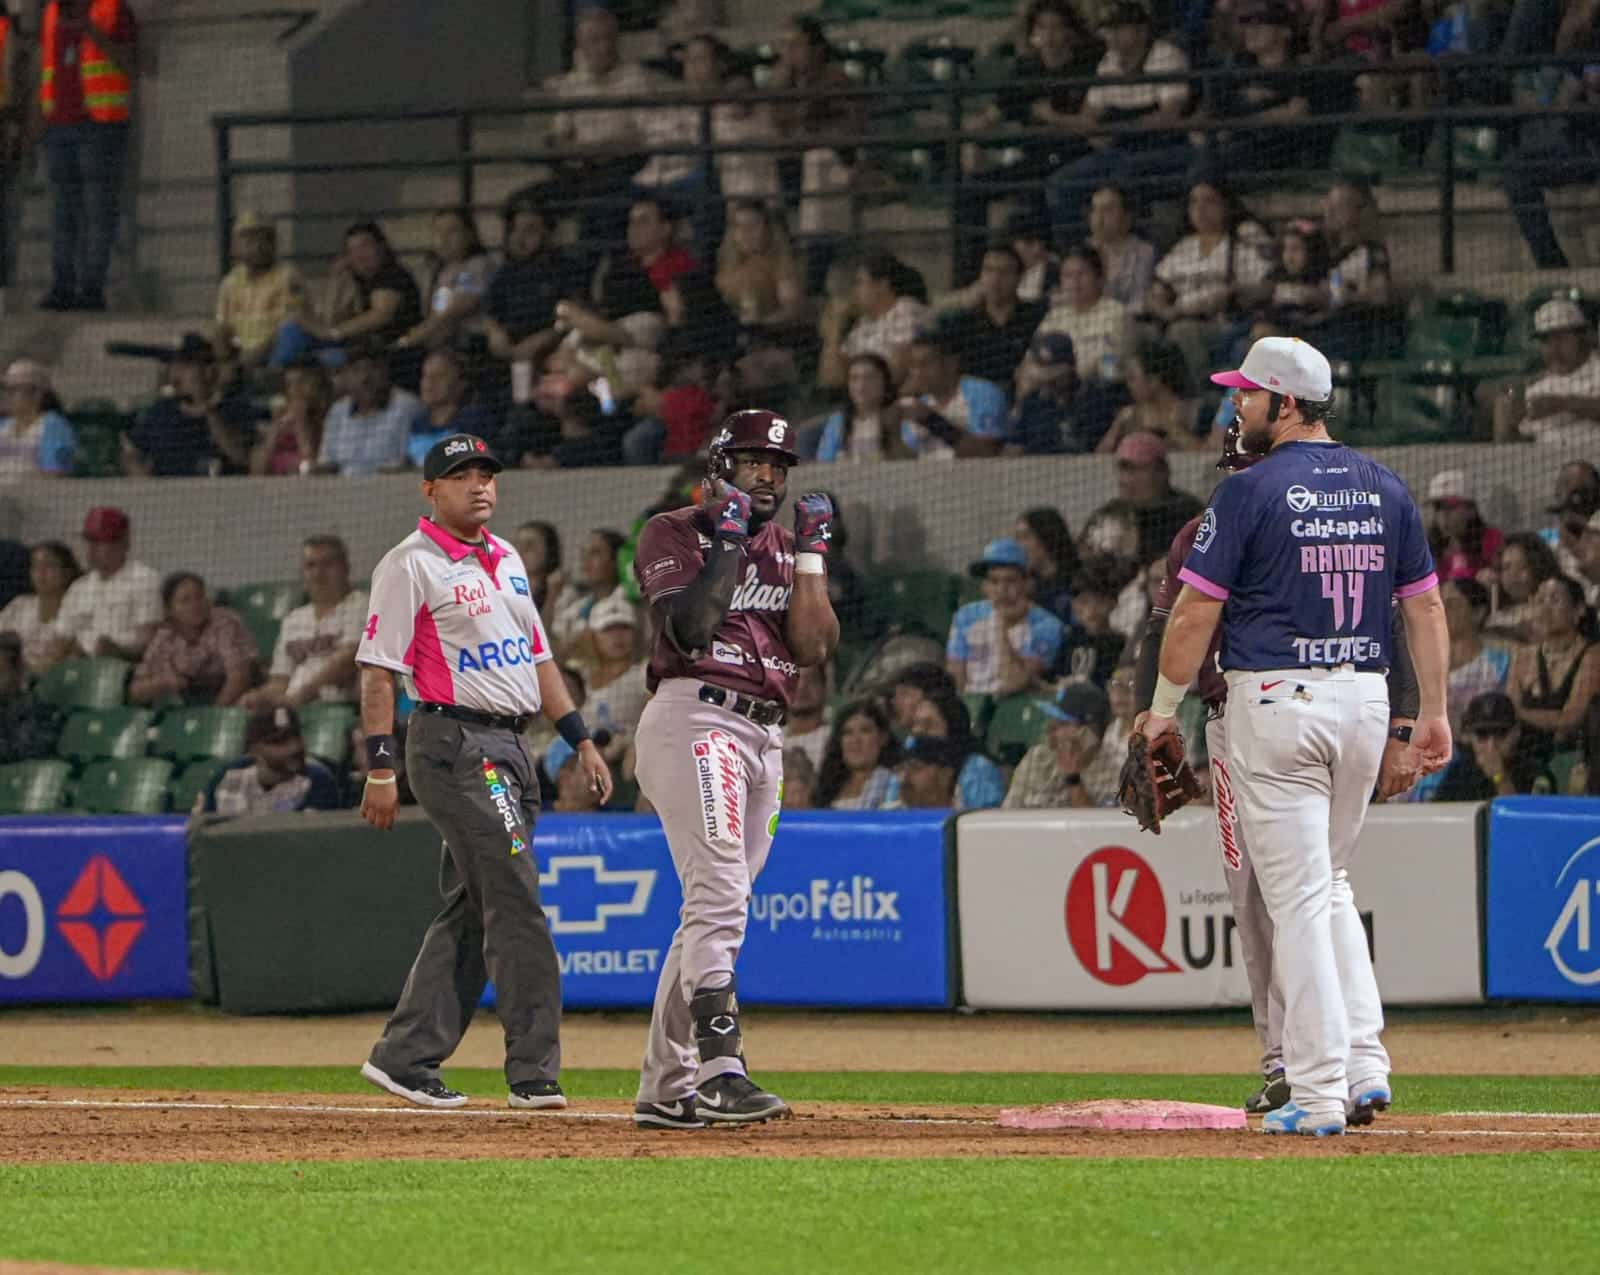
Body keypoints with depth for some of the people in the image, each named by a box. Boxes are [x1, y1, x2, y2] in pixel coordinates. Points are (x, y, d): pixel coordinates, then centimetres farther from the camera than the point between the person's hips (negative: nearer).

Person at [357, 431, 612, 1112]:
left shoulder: (506, 560, 19)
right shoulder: (411, 564, -6)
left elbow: (537, 657, 24)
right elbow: (378, 669, -10)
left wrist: (580, 738, 17)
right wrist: (381, 767, -16)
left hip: (508, 747, 9)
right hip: (454, 742, -9)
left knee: (470, 909, 9)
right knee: (514, 898, -14)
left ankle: (405, 1056, 15)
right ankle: (533, 1069, -16)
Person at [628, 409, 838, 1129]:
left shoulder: (787, 548, 19)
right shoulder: (675, 534, 2)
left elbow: (812, 647, 5)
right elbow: (688, 626, -15)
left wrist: (809, 555, -1)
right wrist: (729, 543, -12)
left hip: (764, 737, 7)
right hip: (694, 718, -7)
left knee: (715, 907, 7)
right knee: (719, 894, -21)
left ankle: (664, 1089, 11)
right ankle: (721, 1073, -30)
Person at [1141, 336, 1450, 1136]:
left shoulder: (1250, 493, -9)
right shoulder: (1384, 489, 9)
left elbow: (1196, 611, -8)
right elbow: (1426, 604, 9)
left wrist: (1163, 705, 3)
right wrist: (1434, 710, 12)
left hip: (1275, 701, -6)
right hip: (1366, 698, 6)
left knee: (1297, 896, -4)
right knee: (1329, 883, 19)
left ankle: (1318, 1092, -5)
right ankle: (1365, 1066, 9)